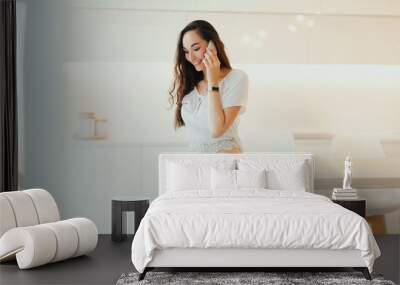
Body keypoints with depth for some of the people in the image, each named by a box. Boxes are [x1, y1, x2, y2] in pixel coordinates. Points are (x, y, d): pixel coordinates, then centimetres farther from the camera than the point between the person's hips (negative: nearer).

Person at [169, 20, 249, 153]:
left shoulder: (237, 78, -8)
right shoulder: (189, 81, 7)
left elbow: (217, 130, -15)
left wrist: (213, 81, -15)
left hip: (225, 154, -5)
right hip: (194, 157, 6)